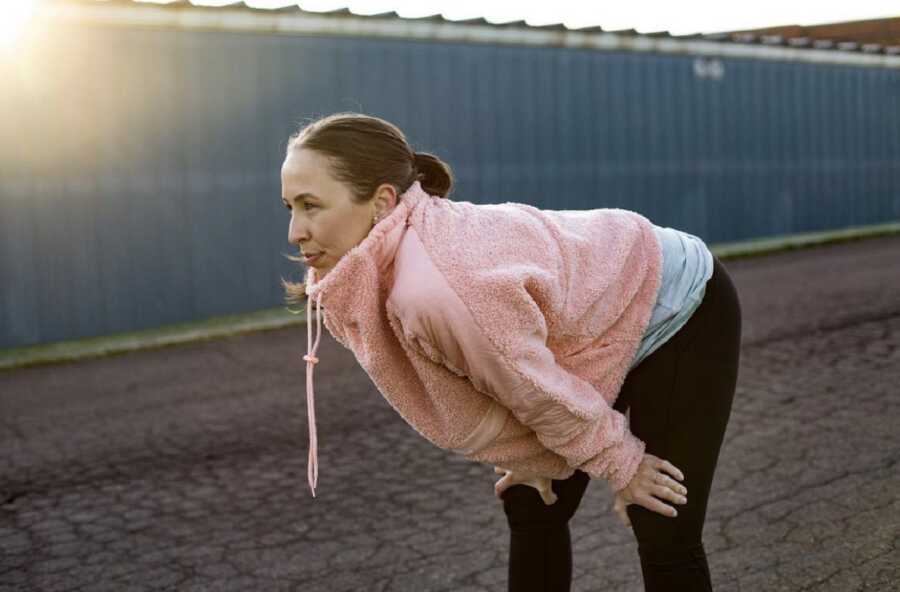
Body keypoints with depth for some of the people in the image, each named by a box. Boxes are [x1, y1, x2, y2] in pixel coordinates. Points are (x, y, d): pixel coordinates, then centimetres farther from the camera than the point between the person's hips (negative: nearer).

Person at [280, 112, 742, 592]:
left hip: (680, 311, -8)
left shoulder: (436, 286, -41)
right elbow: (466, 401, -1)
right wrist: (530, 459, 2)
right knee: (532, 509, 14)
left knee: (665, 540, -8)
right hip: (598, 326, 8)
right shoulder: (362, 280, -13)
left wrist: (620, 465, -14)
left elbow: (540, 391, -28)